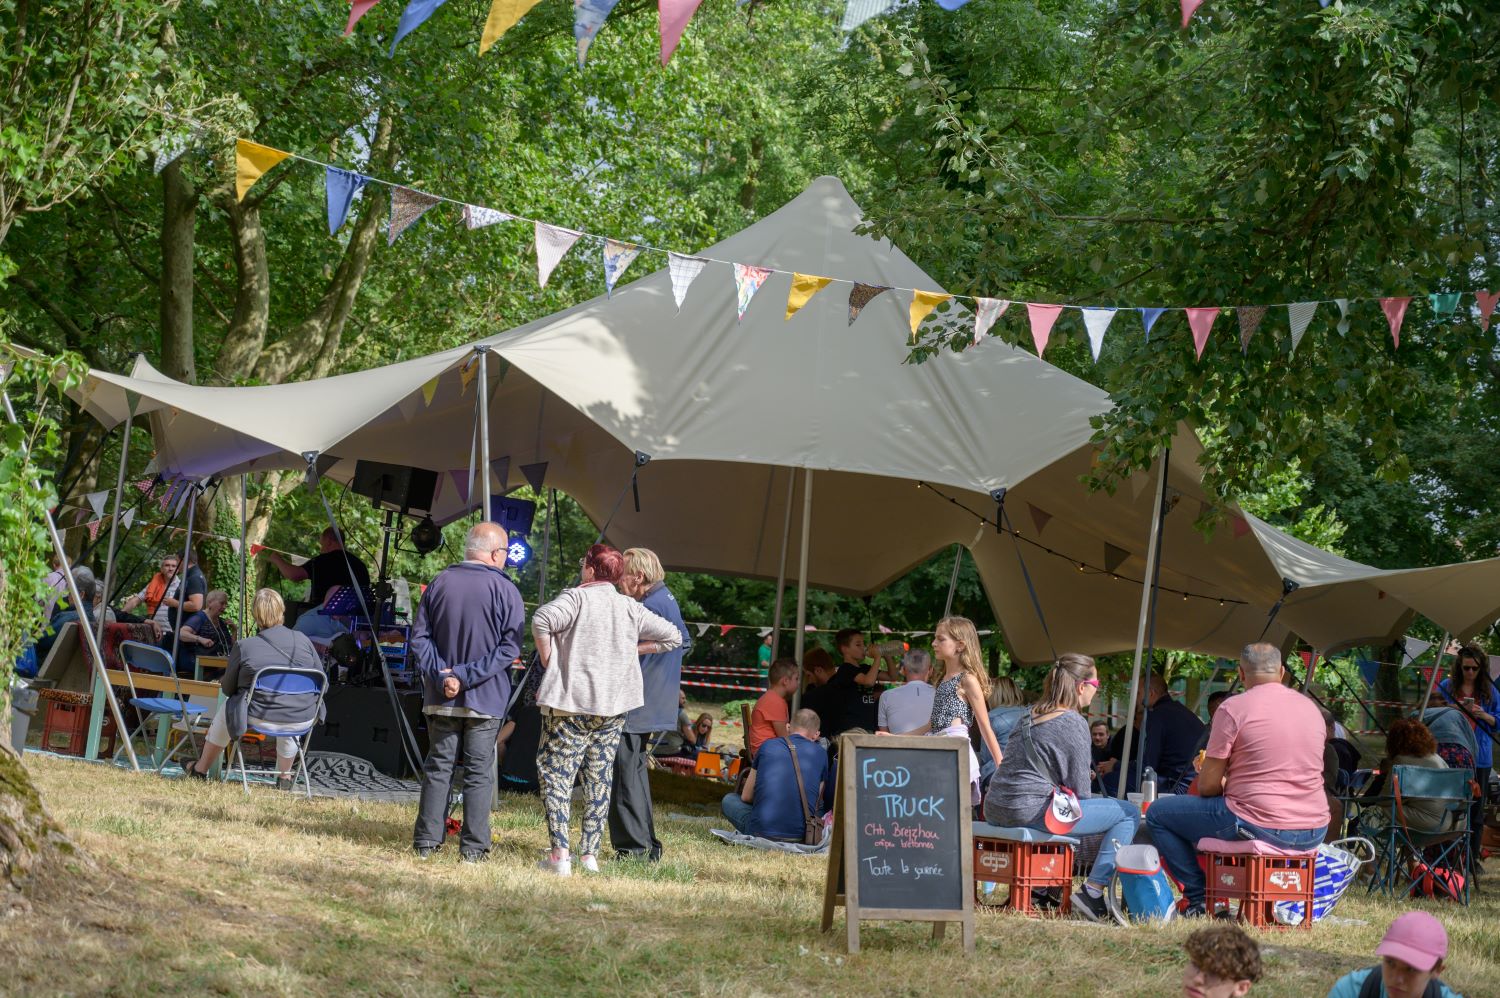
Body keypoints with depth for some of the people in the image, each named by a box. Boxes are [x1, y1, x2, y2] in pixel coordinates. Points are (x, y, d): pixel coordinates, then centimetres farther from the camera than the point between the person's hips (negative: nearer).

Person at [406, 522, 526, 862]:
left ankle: (426, 841, 10)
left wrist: (441, 675, -8)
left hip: (441, 697, 3)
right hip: (486, 698, -3)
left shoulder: (439, 583, 1)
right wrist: (466, 676, -13)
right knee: (479, 773, 4)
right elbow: (509, 647, -14)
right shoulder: (505, 590, -9)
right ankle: (474, 847, 3)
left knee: (437, 767, 10)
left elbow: (419, 638, -2)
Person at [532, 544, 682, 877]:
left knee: (556, 774, -1)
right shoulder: (631, 607, 9)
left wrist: (548, 660, -10)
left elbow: (542, 619, -24)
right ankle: (590, 854, 13)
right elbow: (673, 636, 13)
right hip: (614, 706, 5)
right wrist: (631, 649, 15)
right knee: (599, 778, 12)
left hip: (570, 702, -5)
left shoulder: (576, 597, -7)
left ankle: (560, 854, -10)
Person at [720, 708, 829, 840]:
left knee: (728, 800, 26)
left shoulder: (768, 746, 9)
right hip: (802, 833, 1)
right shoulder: (821, 753, 8)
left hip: (761, 831, -1)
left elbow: (746, 797, 17)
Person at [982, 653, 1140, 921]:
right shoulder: (1074, 723, -8)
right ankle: (1092, 892, -9)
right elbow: (1079, 789, -7)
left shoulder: (1030, 715, 16)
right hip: (1030, 813, -9)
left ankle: (1045, 889, 36)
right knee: (1129, 813, -2)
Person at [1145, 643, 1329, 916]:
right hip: (1313, 832, 7)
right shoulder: (1311, 707, 11)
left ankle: (1198, 899, 6)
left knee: (1158, 814, 9)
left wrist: (1225, 787, 18)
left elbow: (1207, 786, -6)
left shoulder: (1233, 708, -8)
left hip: (1258, 827, -7)